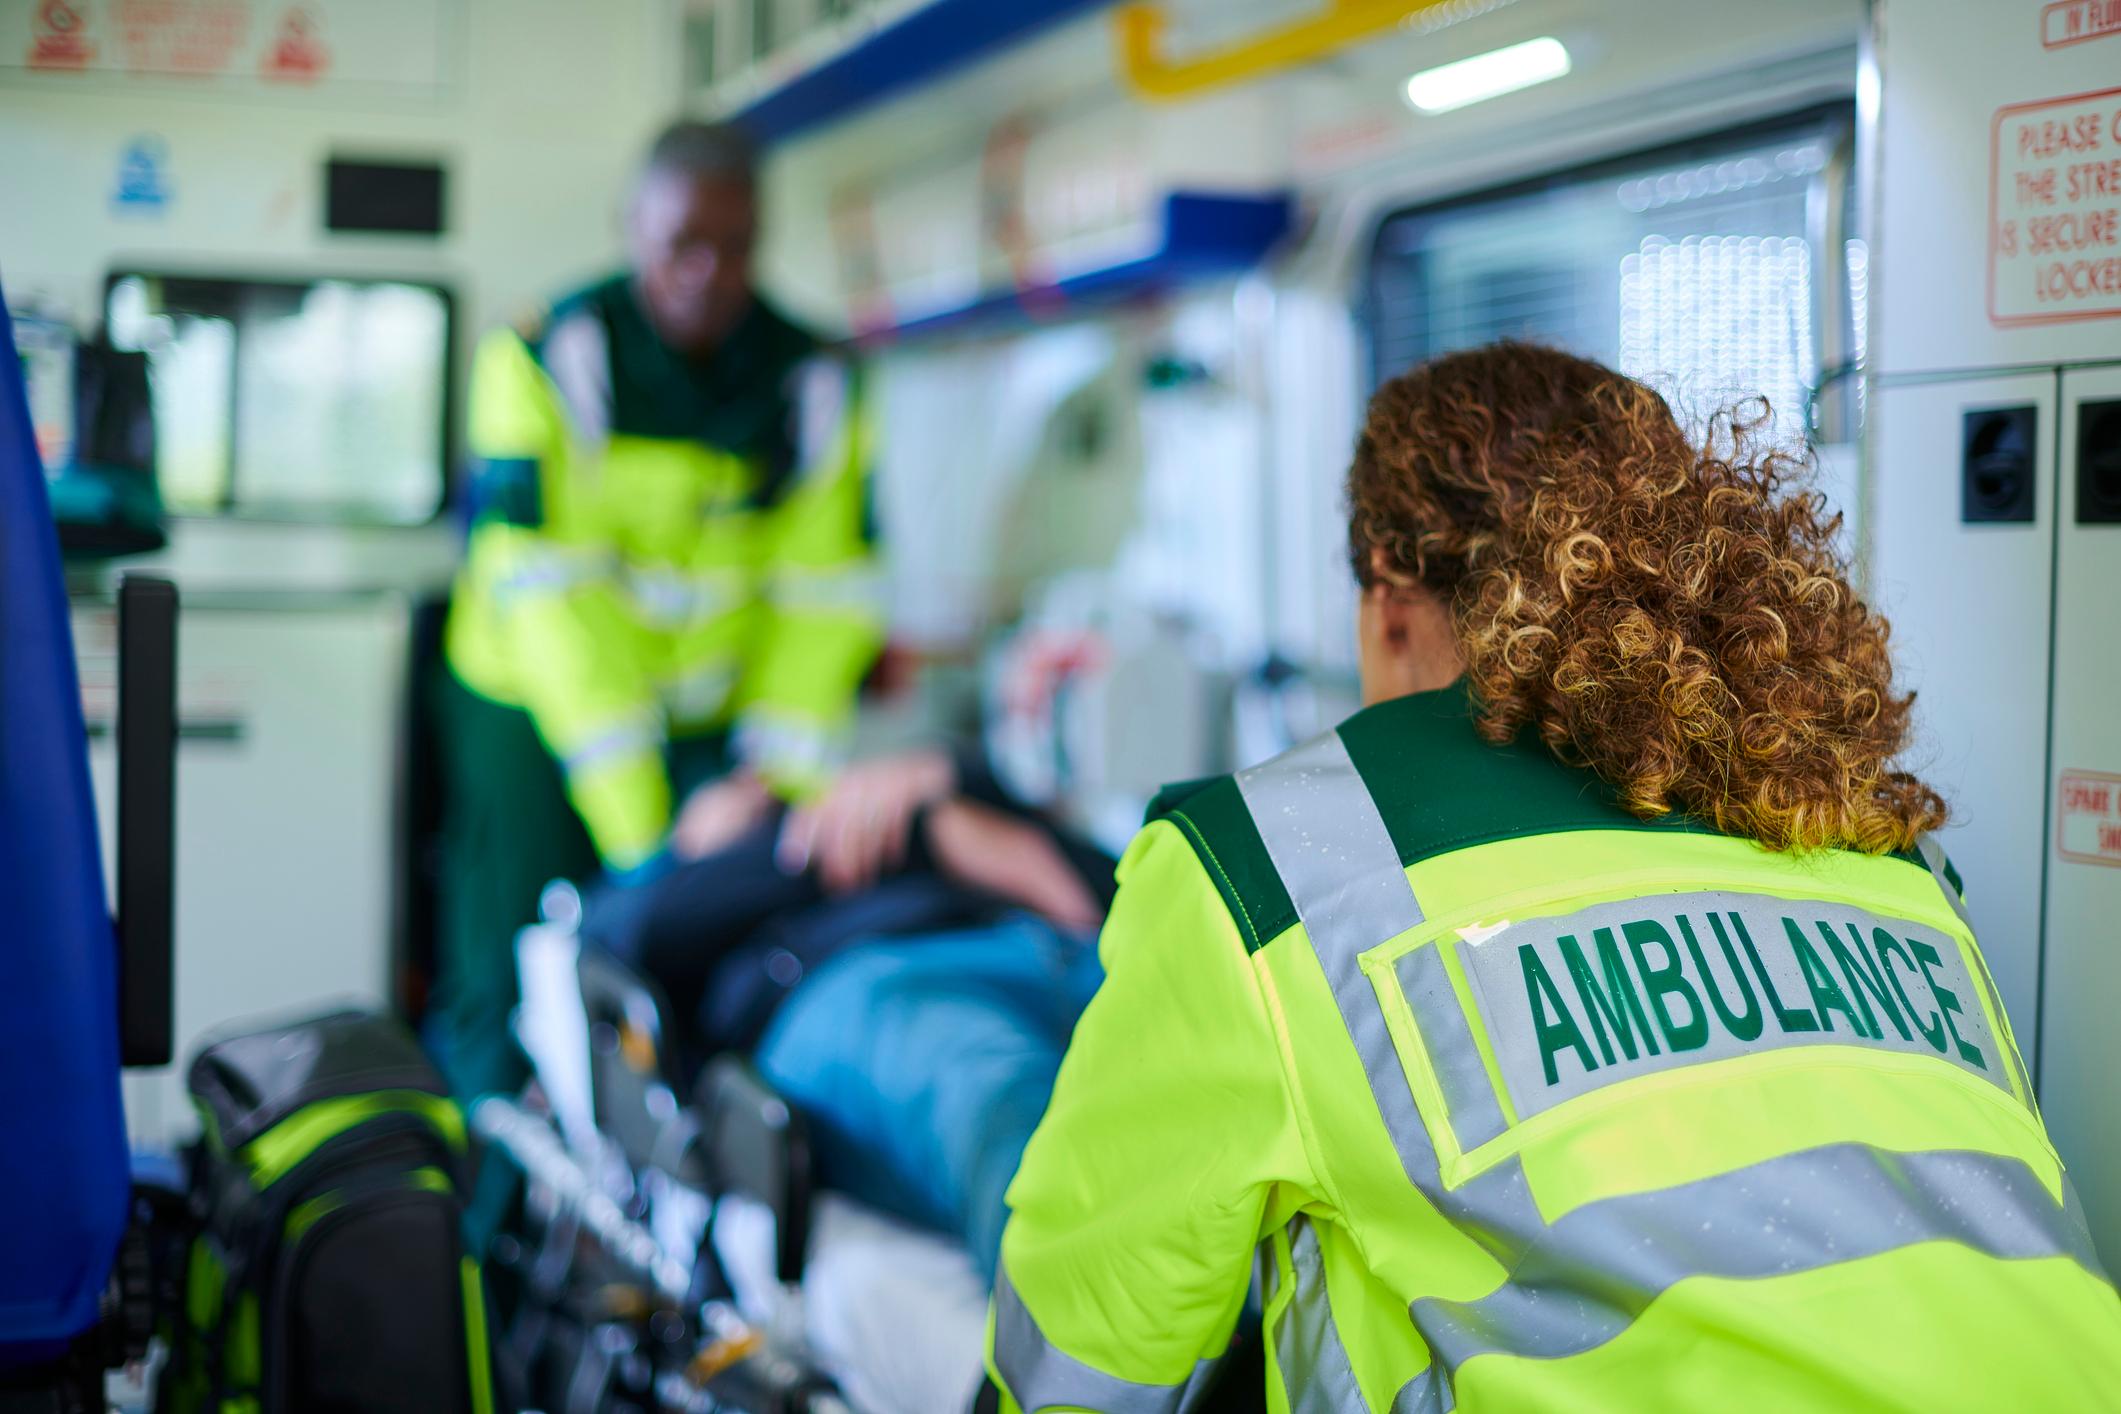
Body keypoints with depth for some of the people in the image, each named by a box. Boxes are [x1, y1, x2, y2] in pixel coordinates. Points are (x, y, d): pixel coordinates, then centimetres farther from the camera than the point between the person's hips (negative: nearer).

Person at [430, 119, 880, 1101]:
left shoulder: (816, 386, -3)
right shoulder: (543, 361, -13)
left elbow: (822, 600, -6)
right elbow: (548, 596, -21)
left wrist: (776, 773, -20)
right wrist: (638, 827, -27)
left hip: (714, 721, 3)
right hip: (535, 706, -2)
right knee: (506, 993, -3)